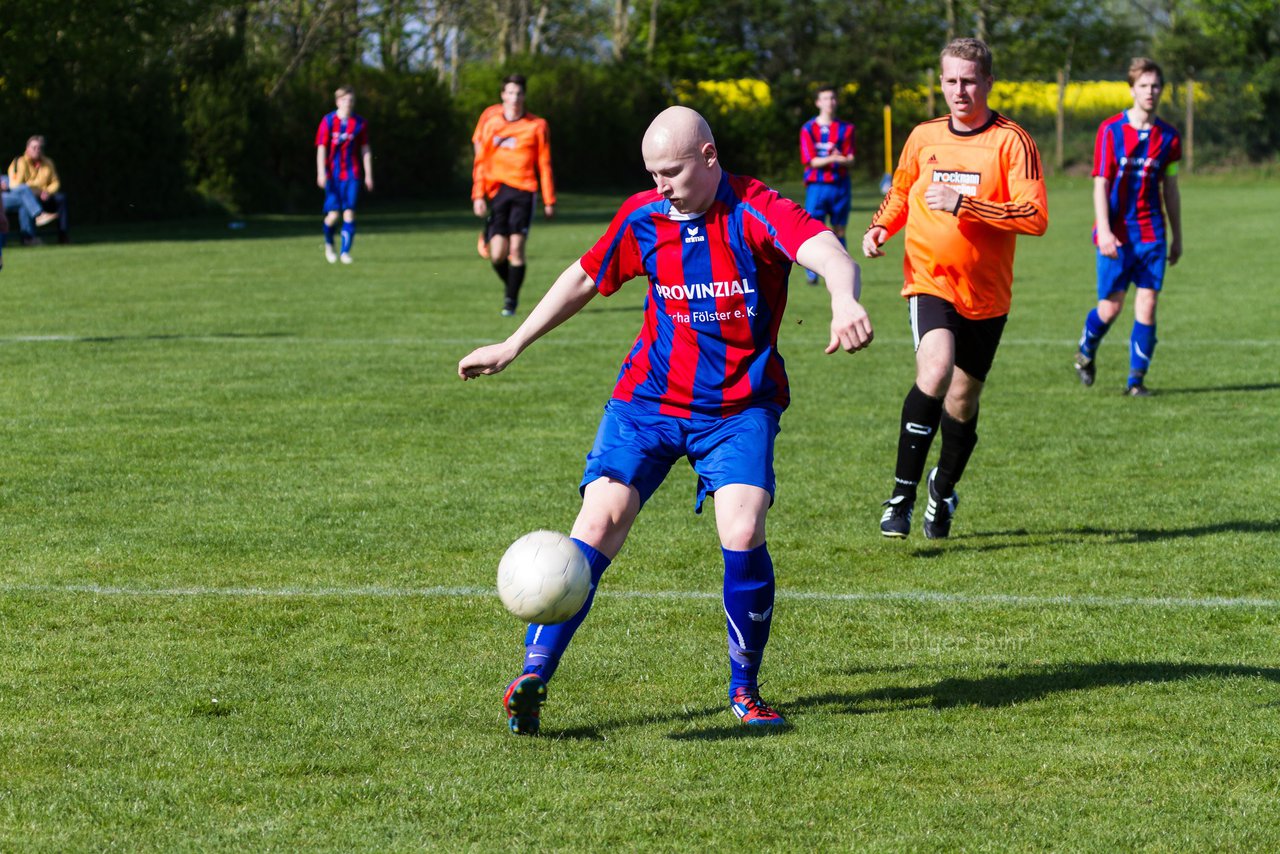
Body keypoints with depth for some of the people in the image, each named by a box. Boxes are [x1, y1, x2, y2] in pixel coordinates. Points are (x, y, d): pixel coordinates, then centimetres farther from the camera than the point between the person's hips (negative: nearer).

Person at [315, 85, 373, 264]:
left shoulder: (360, 123, 4)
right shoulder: (328, 122, -3)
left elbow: (365, 150, 9)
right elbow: (321, 148, -6)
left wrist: (368, 175, 6)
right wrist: (321, 173, -15)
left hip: (352, 174, 1)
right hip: (333, 174, -1)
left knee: (349, 212, -9)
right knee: (333, 214, -3)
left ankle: (345, 252, -4)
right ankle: (329, 243, 26)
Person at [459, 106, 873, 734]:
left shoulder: (757, 212, -15)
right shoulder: (643, 217, -2)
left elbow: (830, 253, -34)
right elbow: (584, 280, 16)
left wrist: (845, 303, -57)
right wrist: (512, 346, 19)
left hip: (739, 408, -3)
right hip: (648, 399, 3)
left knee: (742, 534, -19)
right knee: (599, 522, -13)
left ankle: (745, 690, 3)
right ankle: (532, 678, -9)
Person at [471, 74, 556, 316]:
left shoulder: (537, 126, 4)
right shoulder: (490, 121, 7)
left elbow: (544, 165, 7)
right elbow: (480, 162, 9)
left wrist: (549, 201, 6)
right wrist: (478, 195, 2)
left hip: (523, 190, -1)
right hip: (497, 191, 2)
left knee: (516, 248, -13)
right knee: (497, 255, -6)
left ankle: (511, 300, 0)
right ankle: (509, 286, 23)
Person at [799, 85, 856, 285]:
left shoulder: (845, 128, 8)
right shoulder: (808, 129, 2)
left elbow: (850, 160, 3)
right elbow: (811, 161, -6)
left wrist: (843, 159, -21)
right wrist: (832, 158, -23)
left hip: (840, 185, 2)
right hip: (817, 185, -2)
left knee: (839, 230, 4)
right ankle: (811, 273, 2)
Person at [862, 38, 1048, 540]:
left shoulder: (1011, 142, -8)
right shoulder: (924, 137, 5)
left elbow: (1035, 217, -18)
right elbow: (900, 193, 24)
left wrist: (963, 203, -24)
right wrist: (880, 228, 4)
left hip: (986, 295, 0)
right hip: (930, 282, 0)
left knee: (963, 400, 11)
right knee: (935, 369, -27)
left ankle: (942, 491, 40)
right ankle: (902, 497, -22)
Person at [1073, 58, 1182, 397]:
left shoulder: (1168, 136, 7)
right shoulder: (1111, 130, -4)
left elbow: (1170, 190, 15)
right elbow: (1100, 183, -7)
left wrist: (1177, 237, 16)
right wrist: (1103, 231, -17)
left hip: (1152, 234, 3)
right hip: (1116, 234, -3)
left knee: (1147, 303, -4)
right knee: (1111, 306, 0)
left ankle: (1137, 378, 3)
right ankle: (1086, 350, 31)